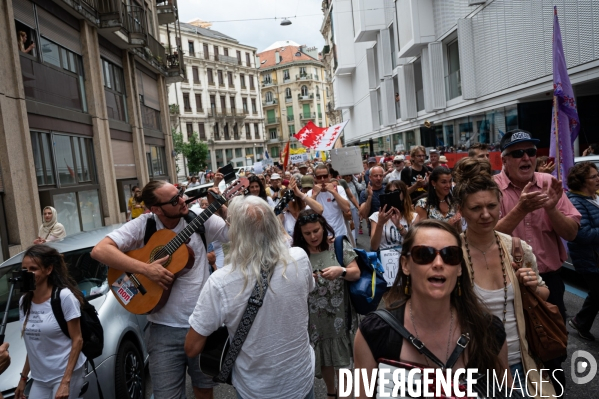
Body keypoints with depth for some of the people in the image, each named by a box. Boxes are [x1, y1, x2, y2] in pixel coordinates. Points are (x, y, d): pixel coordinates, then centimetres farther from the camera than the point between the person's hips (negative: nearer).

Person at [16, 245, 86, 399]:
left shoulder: (64, 296, -15)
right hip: (39, 378, 6)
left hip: (65, 375, -6)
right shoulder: (24, 301, 5)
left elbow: (77, 340, -13)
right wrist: (23, 377, 12)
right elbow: (33, 344, 12)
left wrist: (66, 382, -17)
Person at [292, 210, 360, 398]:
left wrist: (341, 271, -23)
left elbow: (356, 273, -4)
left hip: (339, 314, 0)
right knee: (323, 357, 17)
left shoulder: (339, 245, -5)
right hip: (313, 317, 0)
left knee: (339, 355, 11)